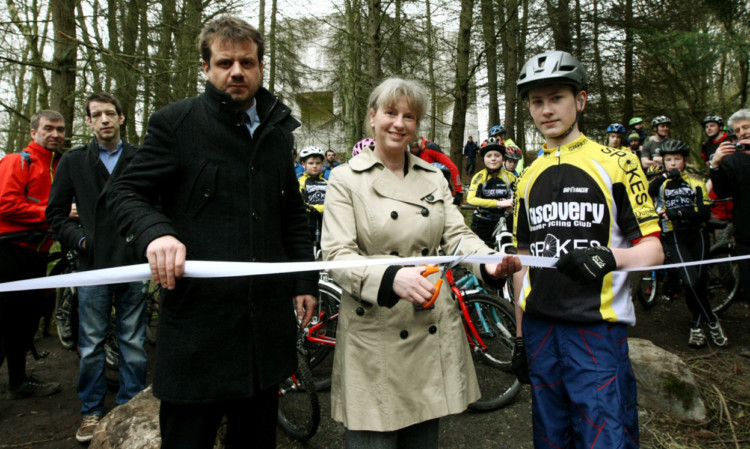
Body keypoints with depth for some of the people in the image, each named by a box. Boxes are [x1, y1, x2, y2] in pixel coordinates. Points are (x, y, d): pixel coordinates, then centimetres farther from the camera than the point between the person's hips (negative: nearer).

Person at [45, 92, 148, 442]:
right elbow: (56, 214, 10)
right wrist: (80, 240, -4)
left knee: (133, 344, 9)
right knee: (91, 346, 9)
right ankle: (92, 411, 25)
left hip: (134, 266, -1)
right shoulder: (73, 161, 7)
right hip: (93, 267, 1)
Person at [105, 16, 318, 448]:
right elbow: (126, 191, -2)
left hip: (266, 319, 5)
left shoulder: (278, 131, 14)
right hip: (197, 319, -4)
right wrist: (156, 233, -24)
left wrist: (306, 281, 13)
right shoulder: (176, 121, -2)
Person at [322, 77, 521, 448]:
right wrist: (392, 278, -31)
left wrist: (489, 262, -19)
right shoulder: (346, 179, -4)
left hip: (432, 330, 5)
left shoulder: (433, 177, 11)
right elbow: (337, 256, -12)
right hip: (375, 331, -4)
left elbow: (456, 234, 4)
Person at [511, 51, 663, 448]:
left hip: (597, 328, -4)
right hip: (541, 328, 5)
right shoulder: (528, 177, 12)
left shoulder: (616, 163, -2)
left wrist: (609, 257, -27)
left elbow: (652, 249, -5)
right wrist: (520, 336, 14)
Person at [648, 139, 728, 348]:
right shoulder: (659, 184, 6)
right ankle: (711, 321, 3)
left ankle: (697, 326, 20)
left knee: (699, 280, -1)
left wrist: (680, 213, -19)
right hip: (674, 237, -2)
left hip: (697, 235, 2)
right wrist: (665, 175, -18)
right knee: (691, 282, -17)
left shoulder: (695, 183, 9)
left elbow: (705, 213, -4)